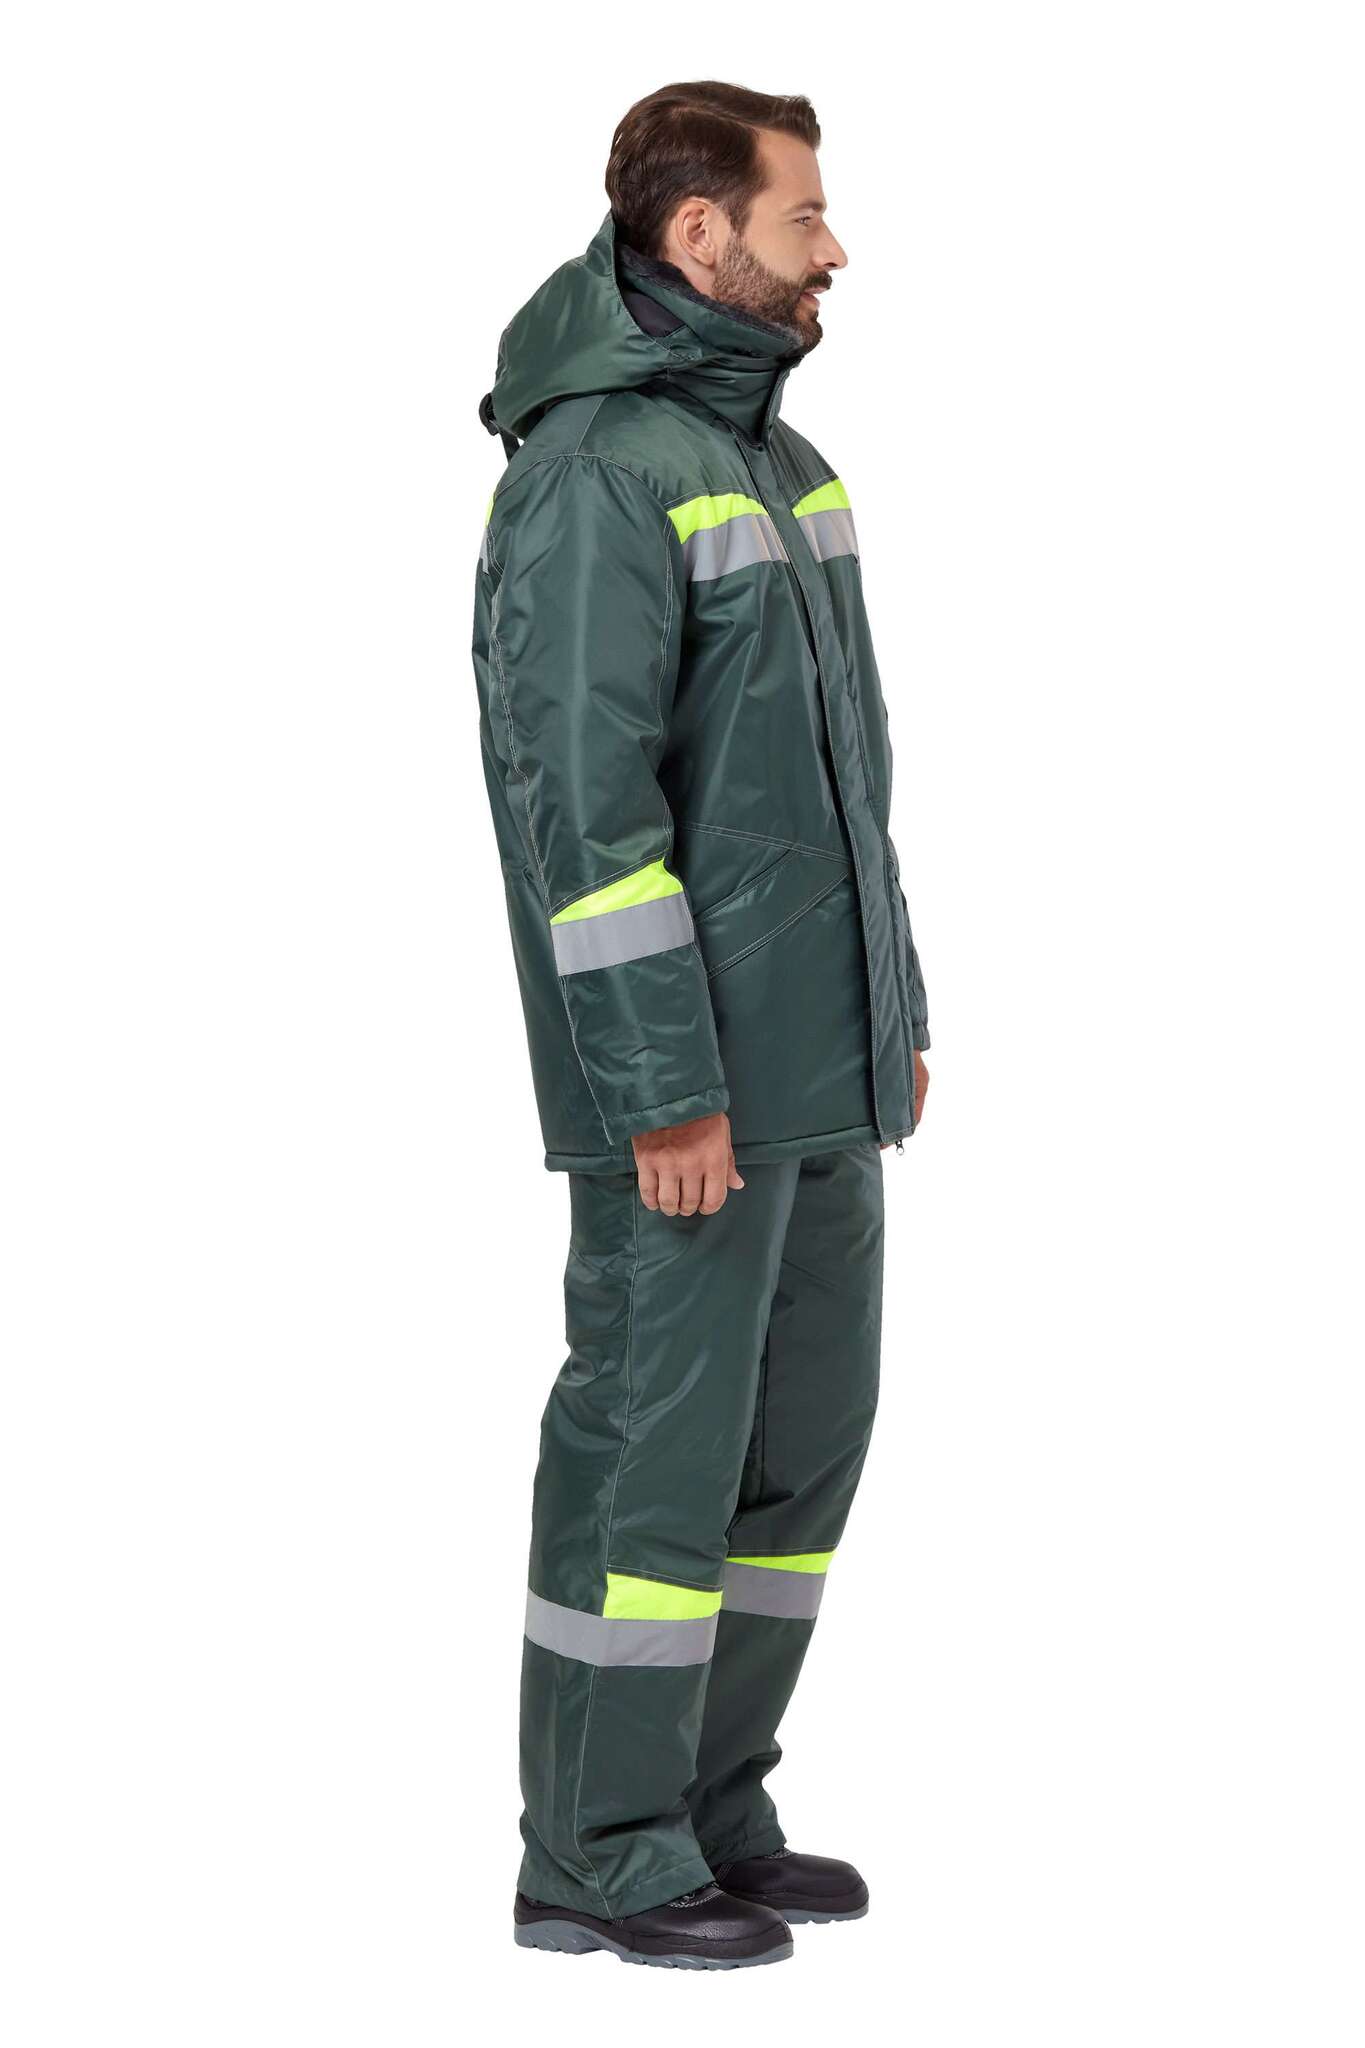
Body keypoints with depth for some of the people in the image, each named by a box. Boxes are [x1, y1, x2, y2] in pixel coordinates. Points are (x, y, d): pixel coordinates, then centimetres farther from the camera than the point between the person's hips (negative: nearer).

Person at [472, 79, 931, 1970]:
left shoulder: (774, 459, 14)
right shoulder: (591, 475, -16)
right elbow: (580, 796, -21)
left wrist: (896, 1013, 19)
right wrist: (666, 1088, -22)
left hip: (819, 1064, 9)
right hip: (690, 1071, -9)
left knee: (803, 1434, 13)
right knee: (658, 1435, -2)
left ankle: (706, 1806, 24)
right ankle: (599, 1856, 8)